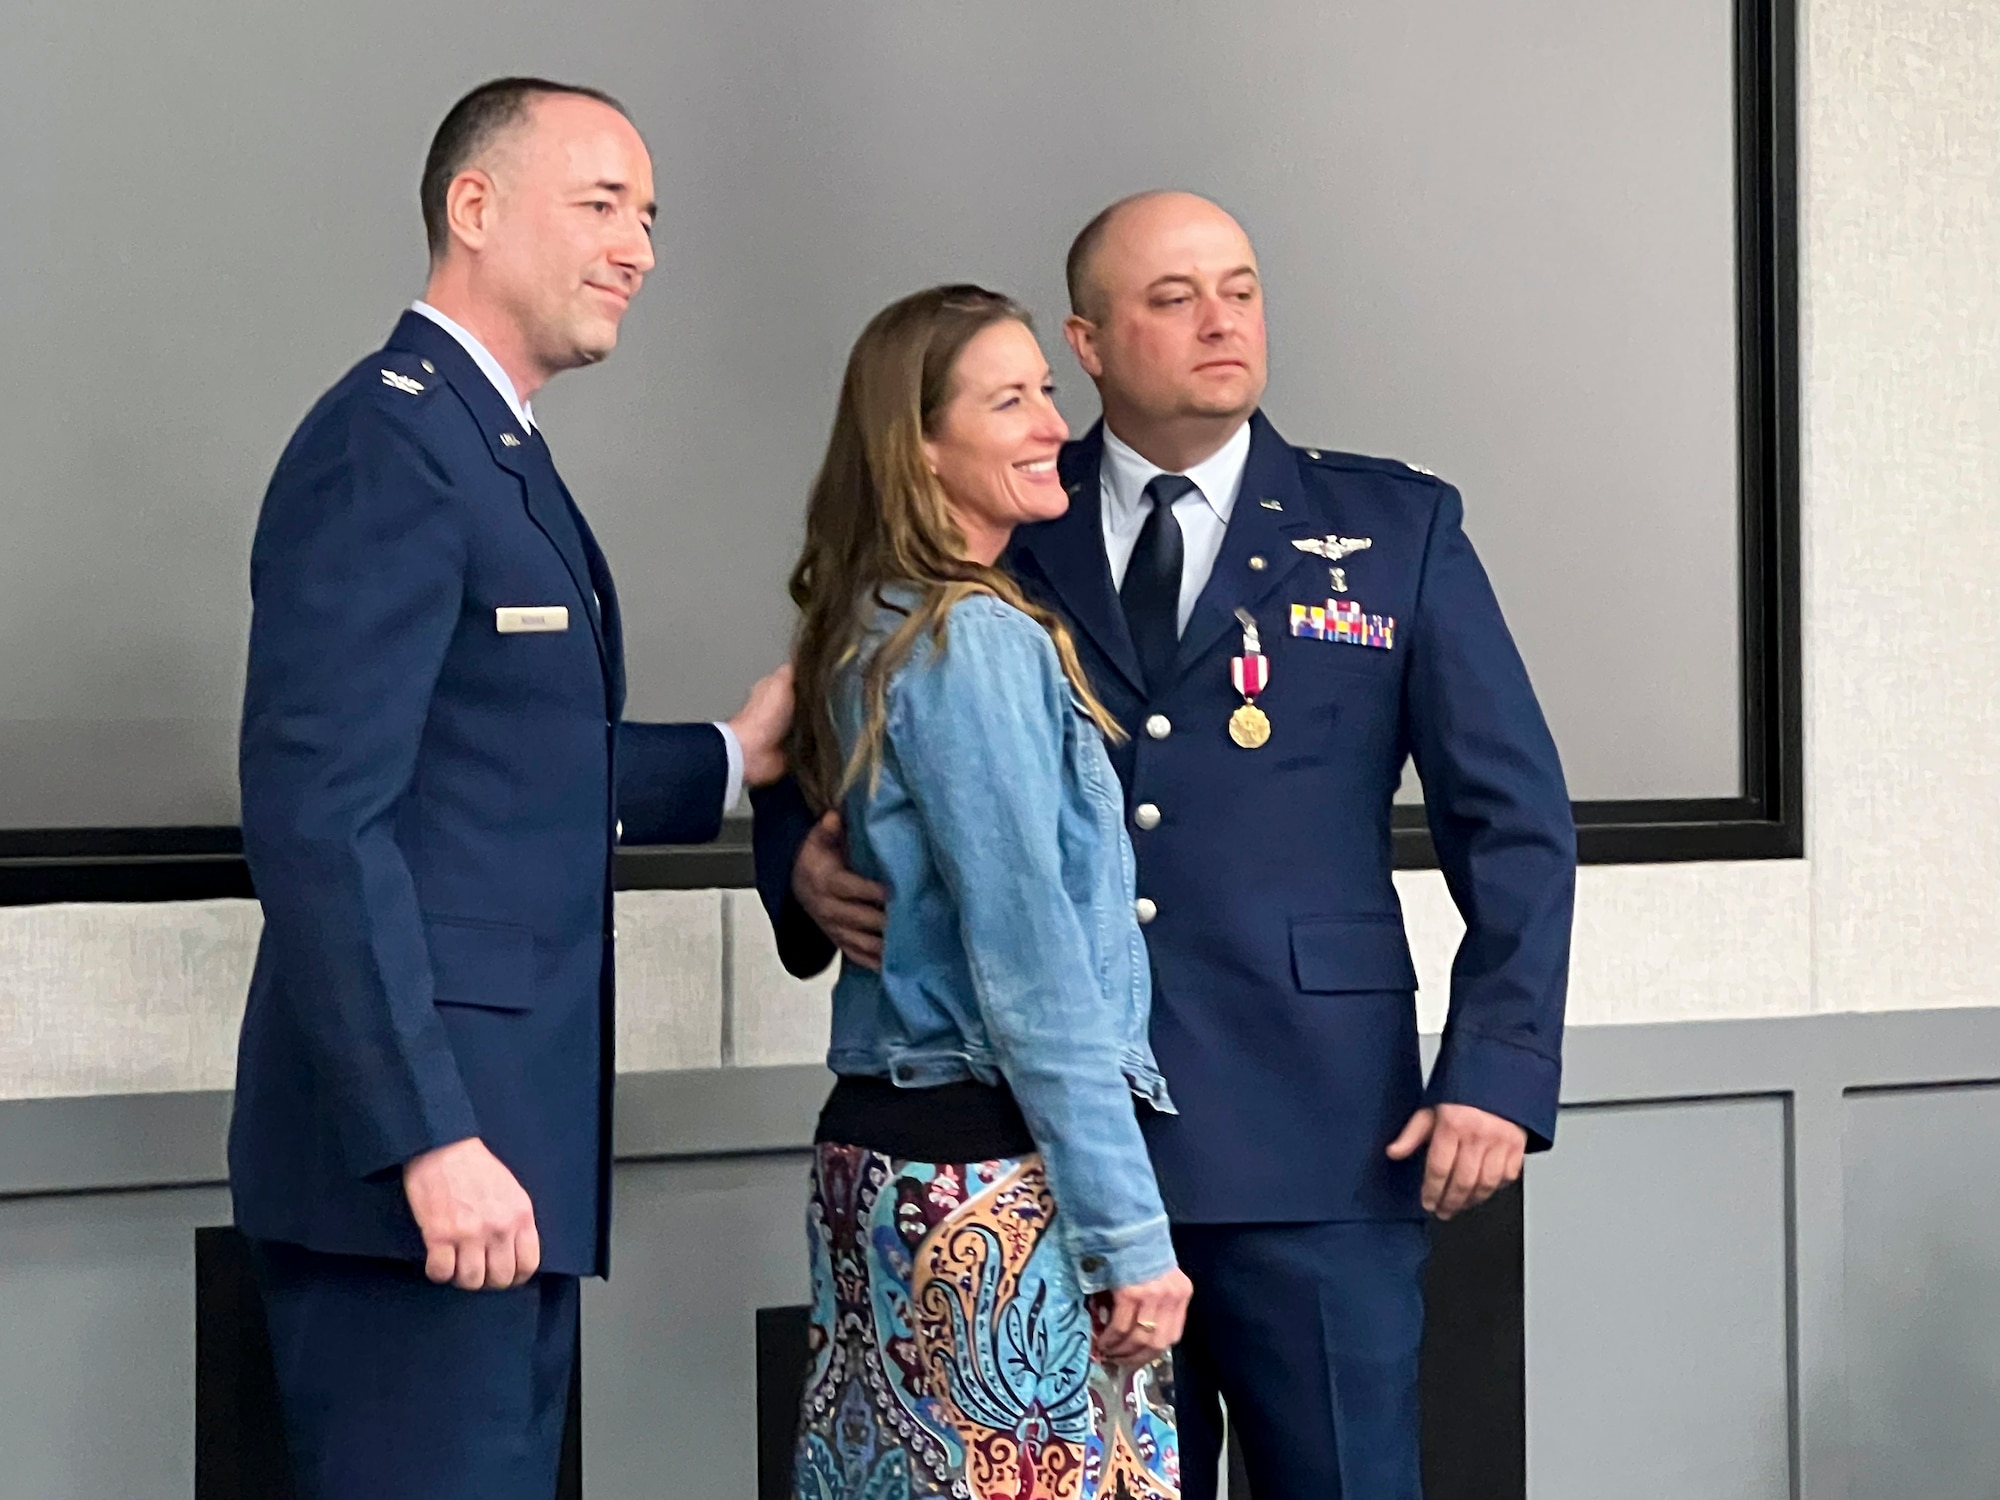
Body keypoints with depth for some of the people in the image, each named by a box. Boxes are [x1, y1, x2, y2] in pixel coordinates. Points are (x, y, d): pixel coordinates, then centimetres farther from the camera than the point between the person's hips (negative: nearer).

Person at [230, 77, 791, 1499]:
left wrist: (725, 757, 21)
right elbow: (318, 814, -21)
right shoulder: (387, 444, -13)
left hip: (499, 1141, 10)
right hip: (420, 1157, -10)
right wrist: (431, 1139, -24)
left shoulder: (499, 454, 17)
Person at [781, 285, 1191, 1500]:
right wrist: (1129, 1236, -16)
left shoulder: (869, 634, 14)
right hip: (1001, 1183, -9)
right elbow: (1035, 970, -17)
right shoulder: (978, 640, -13)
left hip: (882, 1149, 9)